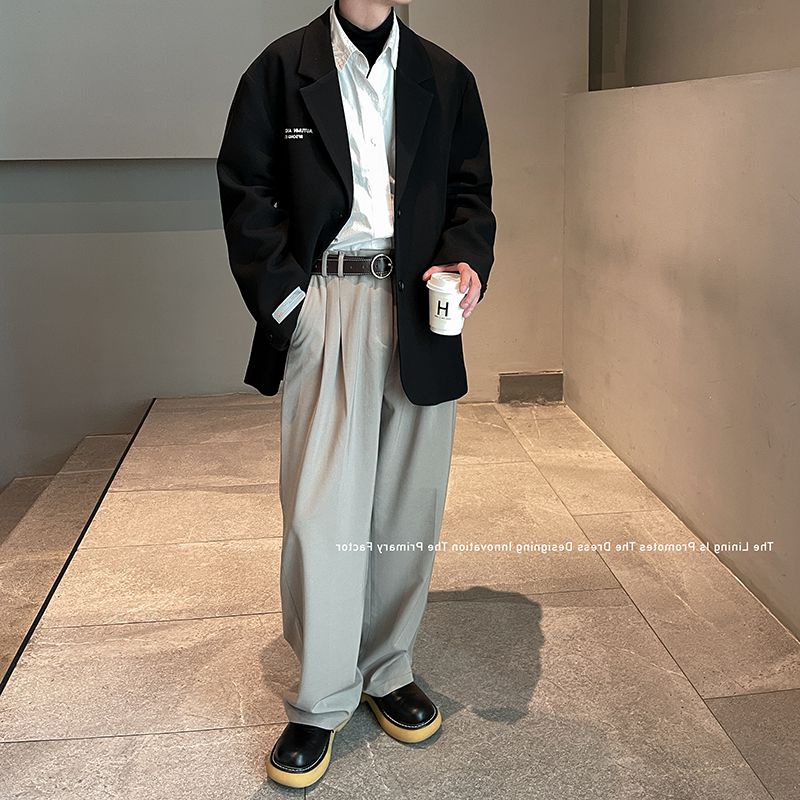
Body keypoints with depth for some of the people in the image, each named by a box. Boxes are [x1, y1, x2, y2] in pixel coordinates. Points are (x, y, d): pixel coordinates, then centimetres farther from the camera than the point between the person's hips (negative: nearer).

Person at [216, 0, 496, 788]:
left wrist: (468, 258, -8)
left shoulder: (447, 79, 12)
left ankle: (387, 670, 26)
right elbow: (246, 191, 4)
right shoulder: (281, 67, 6)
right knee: (321, 508, -4)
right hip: (323, 308, -2)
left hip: (418, 315, 3)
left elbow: (469, 191, 14)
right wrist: (282, 298, -6)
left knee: (407, 503, 8)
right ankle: (320, 701, 10)